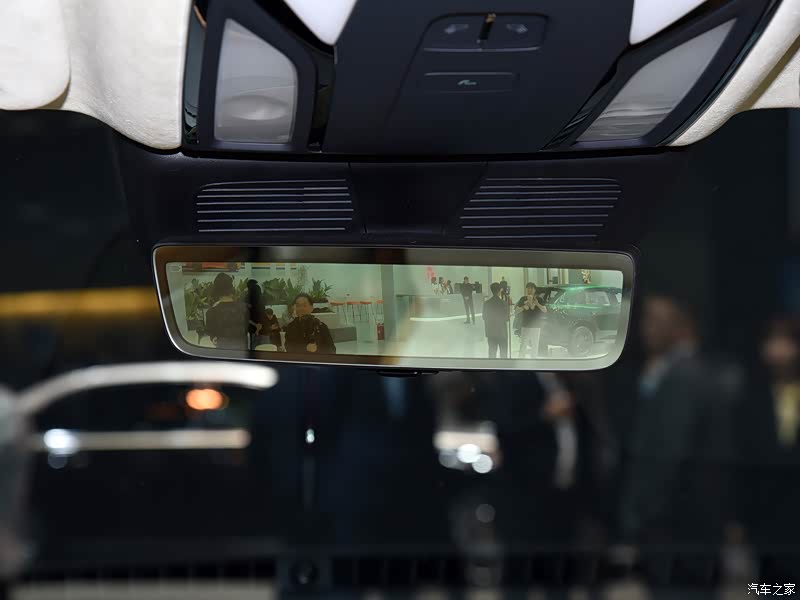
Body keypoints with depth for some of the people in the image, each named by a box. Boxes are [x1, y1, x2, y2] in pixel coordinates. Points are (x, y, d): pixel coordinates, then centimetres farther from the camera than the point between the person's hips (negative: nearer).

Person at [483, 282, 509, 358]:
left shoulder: (486, 303, -3)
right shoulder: (504, 304, -14)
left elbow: (484, 319, 2)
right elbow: (506, 319, -8)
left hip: (491, 333, 3)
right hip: (502, 333, -3)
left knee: (492, 353, 9)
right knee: (503, 353, 7)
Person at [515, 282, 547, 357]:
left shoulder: (538, 299, 1)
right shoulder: (523, 299, 3)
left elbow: (545, 310, -9)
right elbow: (517, 311, -2)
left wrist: (537, 304, -26)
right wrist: (524, 306, -21)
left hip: (536, 326, 1)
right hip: (525, 326, -1)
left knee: (535, 346, 5)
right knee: (523, 346, -6)